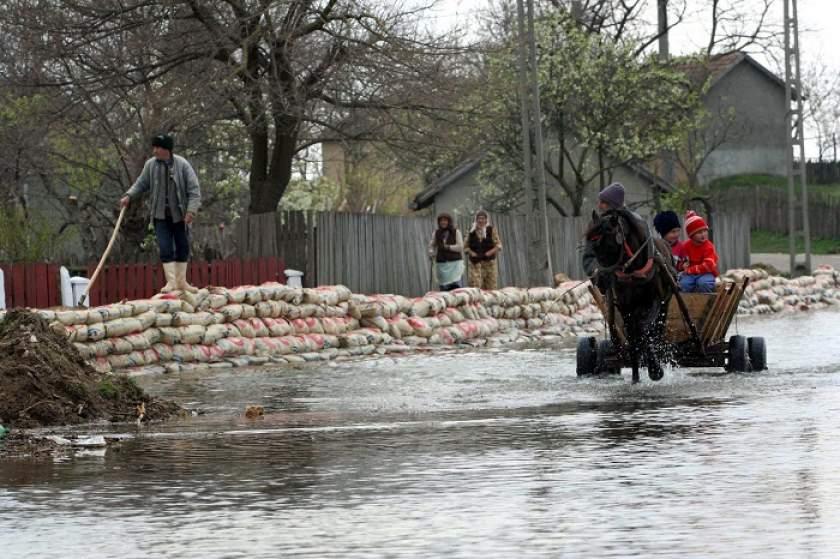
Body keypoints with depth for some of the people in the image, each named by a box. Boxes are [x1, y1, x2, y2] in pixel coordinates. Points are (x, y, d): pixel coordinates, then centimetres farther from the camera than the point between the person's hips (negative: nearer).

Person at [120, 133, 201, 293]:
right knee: (165, 248, -6)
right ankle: (171, 281, -3)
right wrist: (129, 196, -6)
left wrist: (191, 210, -18)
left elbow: (193, 190, -8)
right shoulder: (151, 165, -2)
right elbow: (141, 184, 10)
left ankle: (181, 280, 20)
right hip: (161, 215, 1)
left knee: (183, 247, 8)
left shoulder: (182, 165, -8)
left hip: (180, 214, -1)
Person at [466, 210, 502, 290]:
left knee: (490, 286, 1)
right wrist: (471, 252, -6)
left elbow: (498, 245, 2)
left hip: (489, 262, 0)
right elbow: (466, 246, 13)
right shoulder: (472, 231, 8)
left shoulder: (491, 230, 4)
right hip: (475, 263, 0)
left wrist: (490, 252, -13)